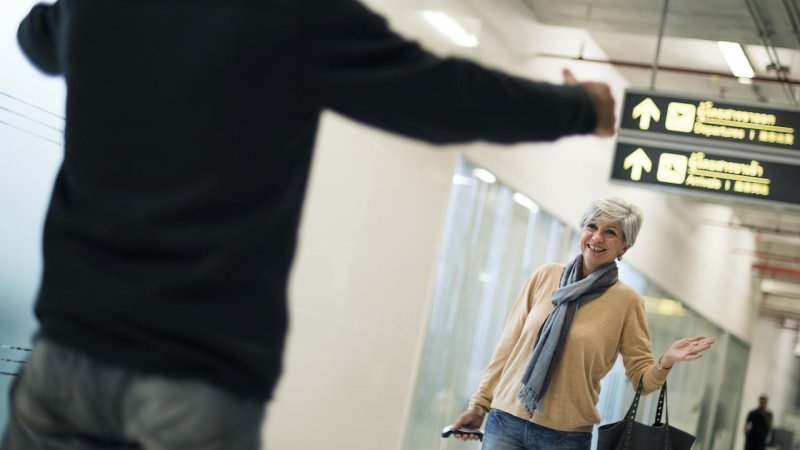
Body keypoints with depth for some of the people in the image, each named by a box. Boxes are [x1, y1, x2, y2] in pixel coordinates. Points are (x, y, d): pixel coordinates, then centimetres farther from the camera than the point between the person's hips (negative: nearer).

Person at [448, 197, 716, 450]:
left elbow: (642, 378, -1)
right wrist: (479, 404, 8)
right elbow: (509, 345, 8)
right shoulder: (545, 276, 4)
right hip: (507, 421, 2)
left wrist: (665, 363, -21)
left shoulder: (626, 301, -3)